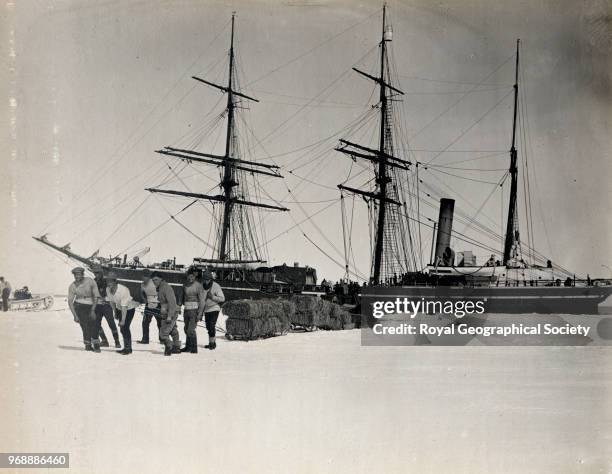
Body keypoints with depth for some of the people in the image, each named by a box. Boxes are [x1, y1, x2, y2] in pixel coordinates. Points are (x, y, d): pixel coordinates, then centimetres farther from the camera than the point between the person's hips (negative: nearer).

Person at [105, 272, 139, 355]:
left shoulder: (123, 290, -34)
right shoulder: (108, 289, -15)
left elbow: (124, 306, -32)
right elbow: (111, 301, 3)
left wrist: (123, 320, -30)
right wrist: (115, 312, 12)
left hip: (129, 308, -7)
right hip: (119, 308, 7)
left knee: (125, 327, -13)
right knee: (122, 328, 9)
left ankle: (128, 348, -3)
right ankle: (126, 347, 20)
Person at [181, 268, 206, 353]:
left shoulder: (198, 285, -9)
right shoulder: (186, 285, 8)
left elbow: (202, 300, -10)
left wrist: (200, 313, -15)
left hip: (195, 309, -6)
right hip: (187, 309, 6)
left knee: (191, 329, -13)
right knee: (186, 329, 13)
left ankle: (194, 348, -5)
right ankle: (188, 347, 26)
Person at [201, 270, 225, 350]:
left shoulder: (216, 286, -15)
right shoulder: (202, 285, -1)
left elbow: (222, 298, -14)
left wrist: (212, 297, -27)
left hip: (214, 308, -6)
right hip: (206, 309, 6)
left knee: (211, 326, -14)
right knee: (208, 327, 12)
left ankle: (212, 343, -4)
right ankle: (211, 343, 23)